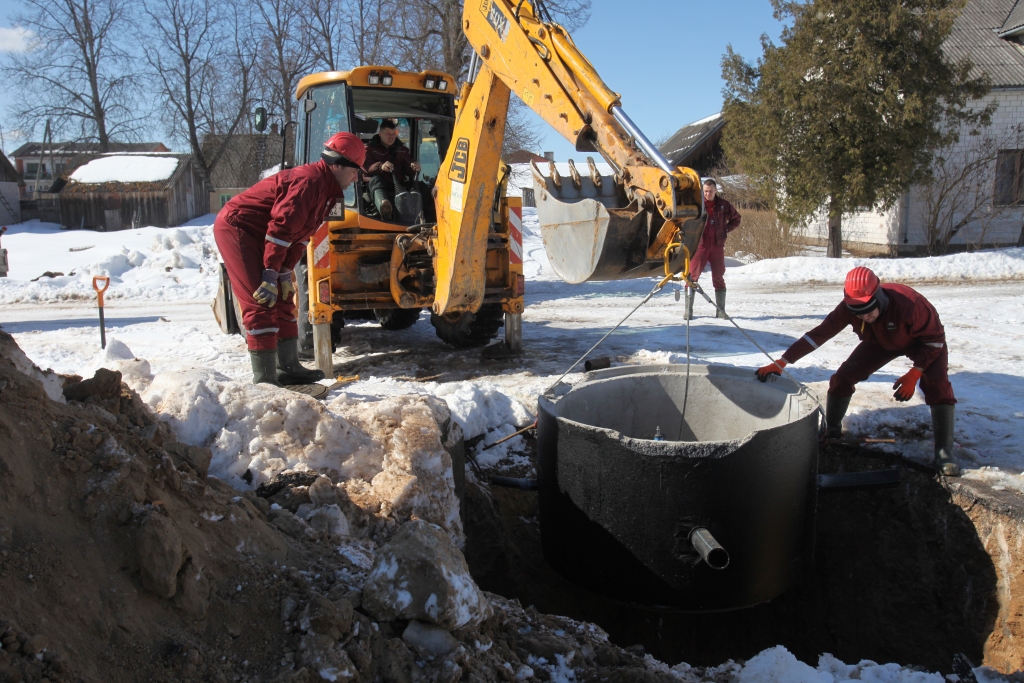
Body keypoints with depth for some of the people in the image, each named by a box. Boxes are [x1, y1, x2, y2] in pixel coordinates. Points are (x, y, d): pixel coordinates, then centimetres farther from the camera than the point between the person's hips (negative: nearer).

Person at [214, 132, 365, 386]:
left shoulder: (326, 189, 10)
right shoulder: (310, 181, -22)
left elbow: (301, 234, 11)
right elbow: (281, 226, -28)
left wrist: (285, 273, 4)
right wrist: (271, 275, -26)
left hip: (255, 235, 11)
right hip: (236, 227, -11)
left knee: (281, 298, 12)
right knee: (261, 301, -15)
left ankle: (288, 368, 18)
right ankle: (265, 380, -13)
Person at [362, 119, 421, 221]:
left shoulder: (402, 150, 23)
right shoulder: (370, 148, 10)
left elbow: (408, 171, 14)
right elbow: (365, 168, -9)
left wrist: (414, 168, -13)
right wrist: (380, 167, -31)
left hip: (398, 186, 4)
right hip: (377, 186, -4)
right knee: (376, 179, -40)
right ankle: (383, 206, -74)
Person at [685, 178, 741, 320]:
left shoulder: (723, 205, 6)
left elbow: (736, 219, 19)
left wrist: (726, 230, 5)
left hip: (718, 246, 2)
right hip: (700, 245, -2)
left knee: (719, 278, 8)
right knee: (693, 276, -6)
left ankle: (721, 310, 16)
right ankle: (688, 310, -2)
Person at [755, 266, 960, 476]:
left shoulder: (908, 303, -41)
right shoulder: (849, 308, -31)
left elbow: (935, 338, -26)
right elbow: (819, 334, -30)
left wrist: (914, 374, -31)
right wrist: (781, 363, -36)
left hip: (923, 342, -3)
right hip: (881, 342, 3)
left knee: (937, 385, -23)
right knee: (842, 378, -10)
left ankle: (944, 452, -11)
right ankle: (831, 432, 11)